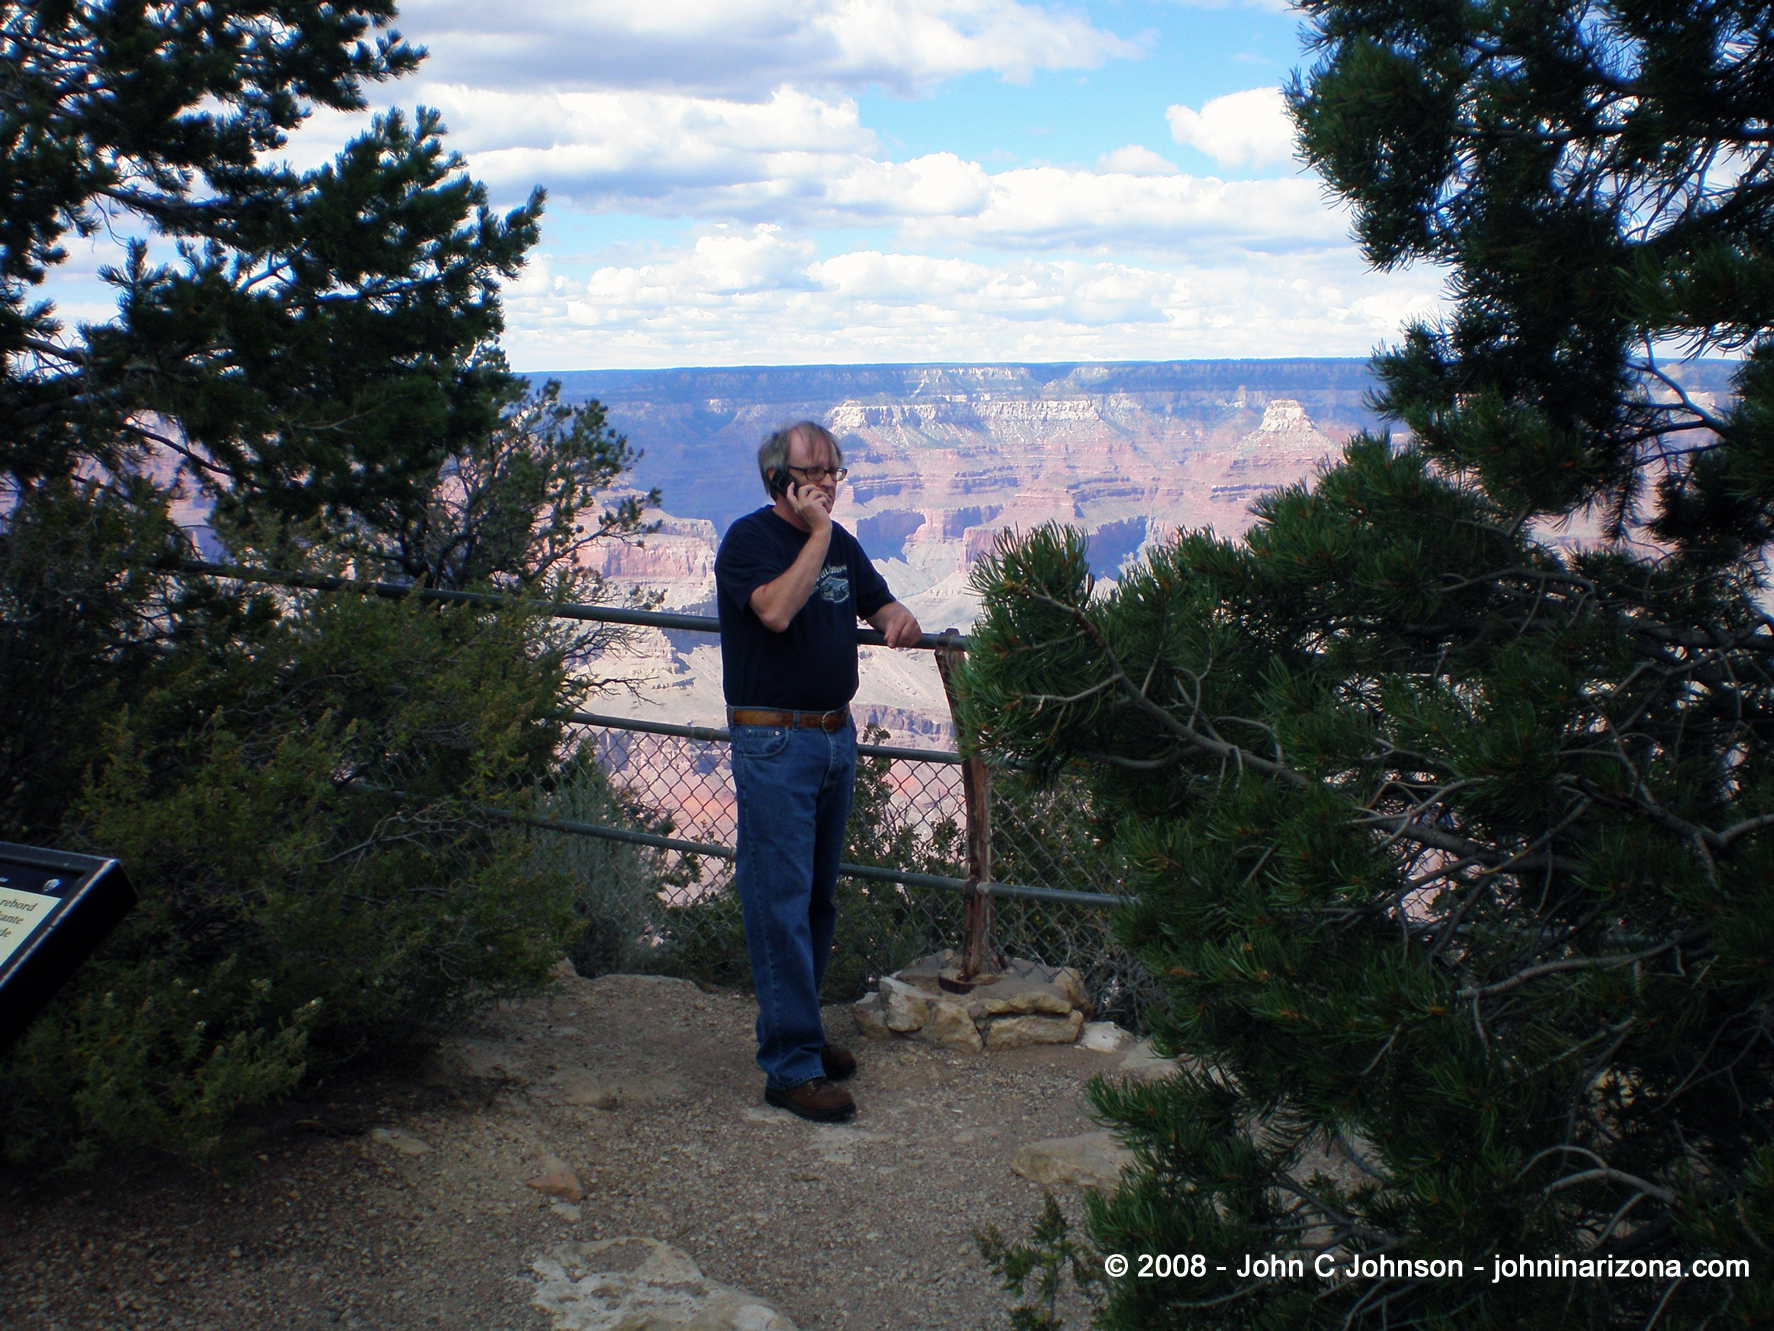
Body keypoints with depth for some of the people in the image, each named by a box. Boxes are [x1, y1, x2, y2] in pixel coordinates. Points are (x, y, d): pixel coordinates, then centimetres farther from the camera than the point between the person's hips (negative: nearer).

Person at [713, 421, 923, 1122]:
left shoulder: (841, 543, 12)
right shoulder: (749, 538, -9)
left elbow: (880, 602, 19)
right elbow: (776, 610, -26)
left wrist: (901, 619, -5)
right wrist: (817, 533, -20)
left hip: (836, 735, 8)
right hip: (773, 743, -7)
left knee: (818, 897, 14)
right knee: (781, 904, -6)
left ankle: (795, 1030, 27)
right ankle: (790, 1066, -2)